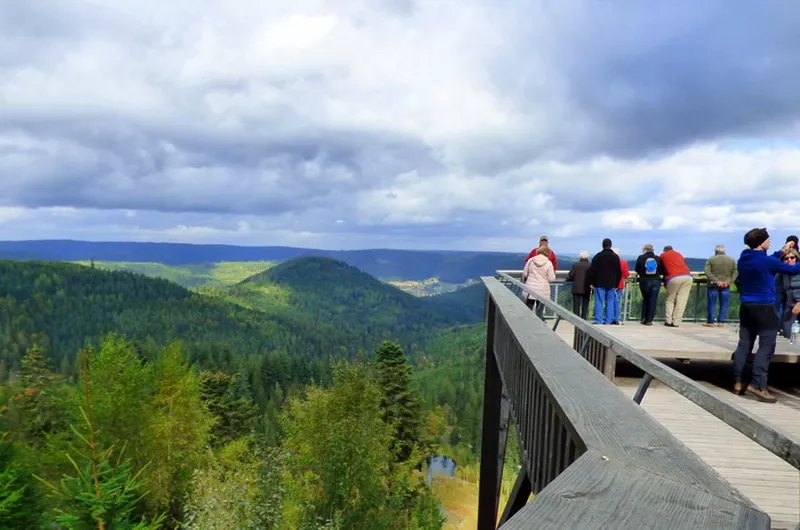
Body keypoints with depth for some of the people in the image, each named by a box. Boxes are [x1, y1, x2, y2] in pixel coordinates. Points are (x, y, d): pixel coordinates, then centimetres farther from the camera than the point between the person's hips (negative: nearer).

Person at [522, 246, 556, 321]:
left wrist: (524, 281, 24)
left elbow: (524, 274, 4)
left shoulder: (531, 260, -1)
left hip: (531, 289, 2)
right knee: (539, 312, 6)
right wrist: (553, 274, 14)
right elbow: (551, 278, -7)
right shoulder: (548, 263, -8)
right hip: (542, 291, -2)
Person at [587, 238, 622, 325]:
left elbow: (592, 270, -4)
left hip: (600, 283, -3)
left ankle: (598, 321, -5)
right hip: (611, 284, 3)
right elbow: (619, 272, 9)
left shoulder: (598, 256, -4)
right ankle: (608, 321, 5)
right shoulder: (615, 257, 6)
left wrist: (591, 282, 2)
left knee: (599, 302, -2)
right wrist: (616, 284, 14)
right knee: (610, 303, 6)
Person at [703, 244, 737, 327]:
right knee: (724, 304, 7)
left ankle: (711, 322, 4)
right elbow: (735, 273, 2)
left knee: (712, 304, 3)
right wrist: (730, 281, -5)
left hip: (713, 285, -2)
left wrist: (716, 281, -14)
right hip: (726, 286, 2)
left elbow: (707, 272, -12)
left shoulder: (711, 259, -1)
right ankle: (721, 322, 6)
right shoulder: (732, 260, 8)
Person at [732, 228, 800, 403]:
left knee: (744, 344, 10)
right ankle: (757, 385, -8)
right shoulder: (767, 261, -15)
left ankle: (737, 382, 12)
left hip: (746, 306, 7)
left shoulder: (743, 259, 7)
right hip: (764, 307, -7)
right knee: (766, 347, -4)